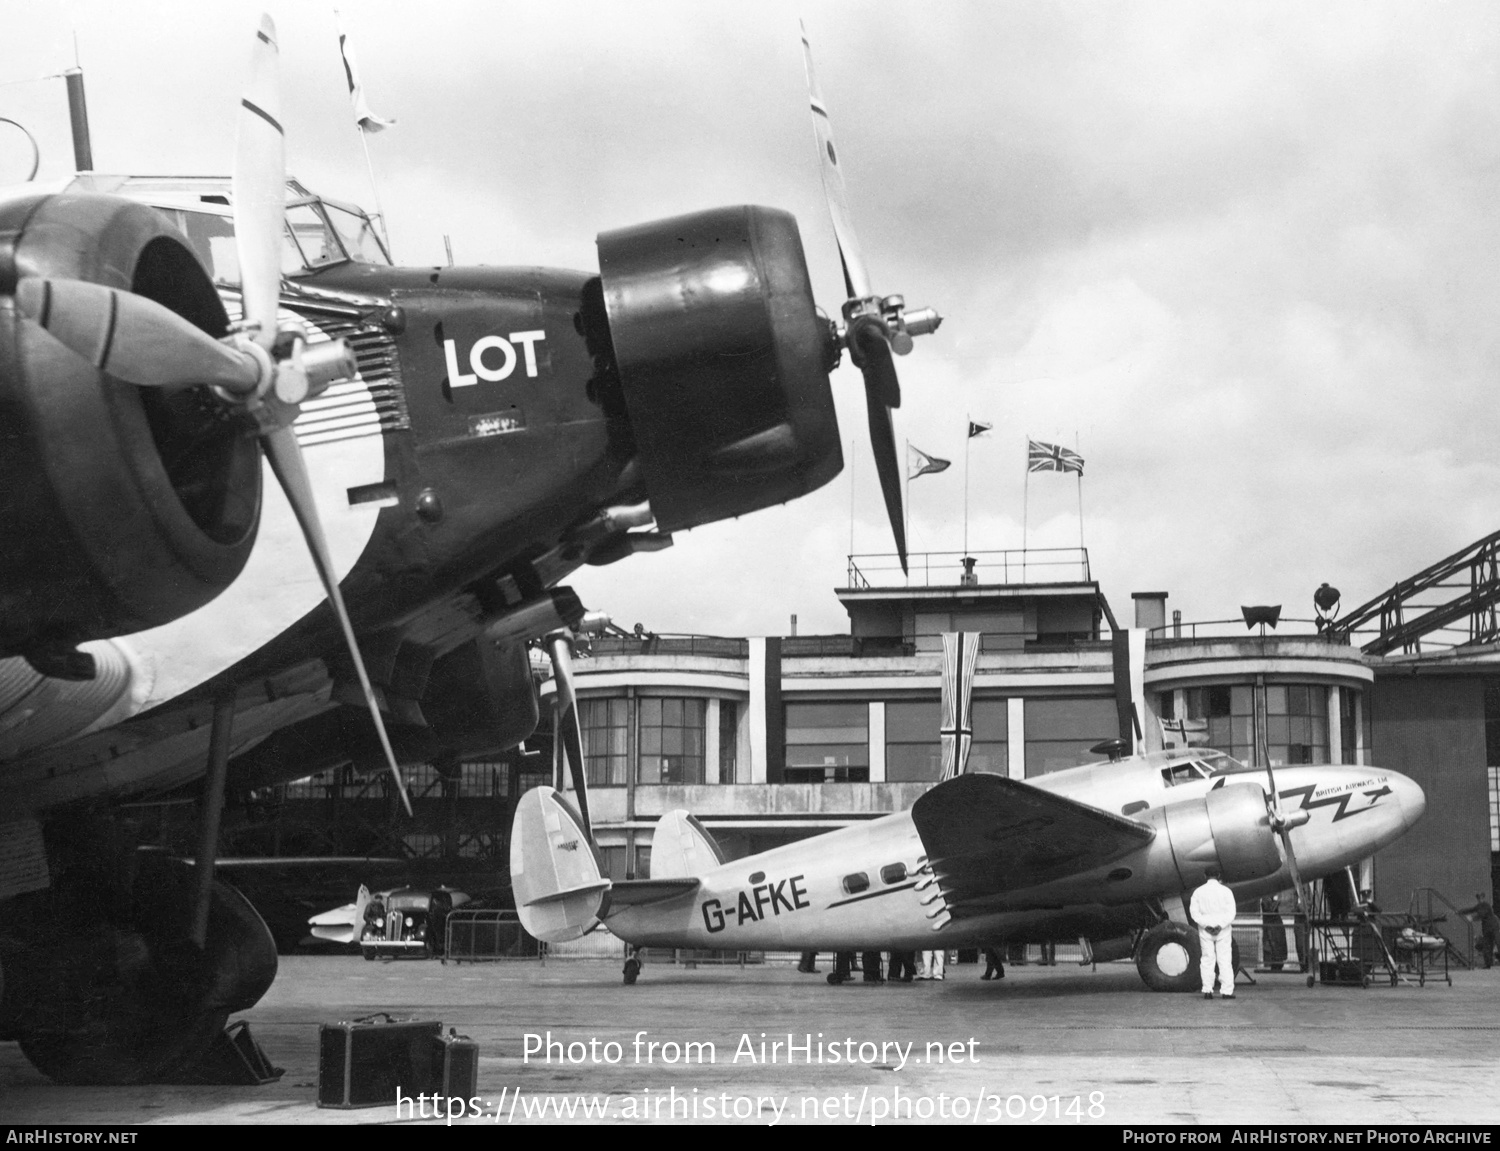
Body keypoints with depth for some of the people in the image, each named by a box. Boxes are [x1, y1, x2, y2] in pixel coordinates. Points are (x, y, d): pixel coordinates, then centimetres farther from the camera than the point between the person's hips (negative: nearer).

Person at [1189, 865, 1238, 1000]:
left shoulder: (1199, 892, 1)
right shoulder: (1226, 891, -3)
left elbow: (1194, 911, -5)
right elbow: (1231, 913, -9)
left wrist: (1206, 925, -8)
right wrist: (1220, 925, -12)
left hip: (1205, 931, 1)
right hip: (1223, 931, -1)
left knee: (1207, 960, 5)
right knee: (1225, 960, 1)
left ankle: (1207, 990, 0)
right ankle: (1226, 991, -3)